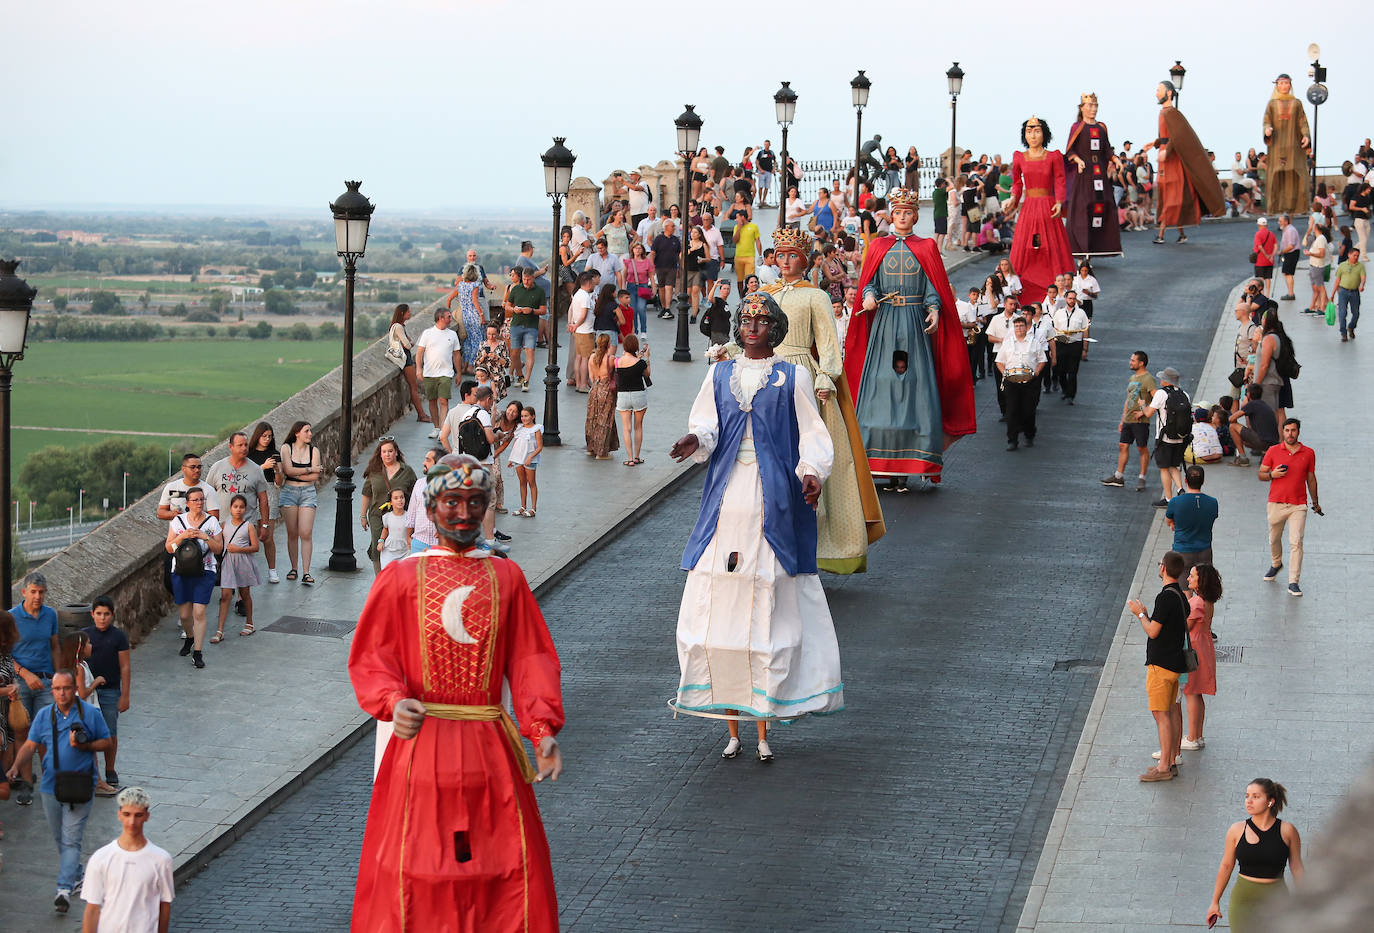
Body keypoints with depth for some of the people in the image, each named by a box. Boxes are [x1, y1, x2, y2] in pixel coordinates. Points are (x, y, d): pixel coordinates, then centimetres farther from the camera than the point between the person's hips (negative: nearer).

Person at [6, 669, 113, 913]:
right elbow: (30, 745, 1)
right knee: (59, 837, 17)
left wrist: (84, 745, -17)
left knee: (71, 839, -9)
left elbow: (106, 742, 2)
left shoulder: (90, 713, -5)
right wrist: (16, 767, -17)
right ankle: (76, 875, 37)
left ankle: (65, 890, -13)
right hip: (51, 786, 4)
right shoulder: (44, 715, 3)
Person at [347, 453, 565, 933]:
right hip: (420, 745, -2)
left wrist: (543, 730, -6)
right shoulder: (401, 578, 4)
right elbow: (369, 658, 2)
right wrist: (393, 702, -18)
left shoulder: (506, 577, 10)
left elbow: (531, 660, 7)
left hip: (489, 749, 2)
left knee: (513, 872, 1)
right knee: (412, 867, 0)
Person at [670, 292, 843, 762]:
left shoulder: (792, 377, 8)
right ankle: (732, 728, 5)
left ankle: (763, 728, -1)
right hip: (725, 503, 2)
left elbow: (811, 433, 2)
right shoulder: (720, 375, 15)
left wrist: (812, 472, -16)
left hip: (774, 506, -2)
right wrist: (696, 440, -17)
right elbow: (706, 424, 7)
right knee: (718, 606, -3)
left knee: (768, 612, -6)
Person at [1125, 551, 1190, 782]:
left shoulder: (1166, 597, -21)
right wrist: (1144, 613, 20)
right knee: (1173, 711, 14)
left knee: (1161, 713, -7)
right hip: (1175, 662, 10)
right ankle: (1172, 761, 20)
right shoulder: (1181, 595, 9)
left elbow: (1153, 631, -20)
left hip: (1161, 664, -10)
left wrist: (1140, 613, -5)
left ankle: (1164, 767, -7)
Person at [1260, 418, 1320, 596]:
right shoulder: (1273, 451, 3)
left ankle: (1293, 583, -10)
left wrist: (1315, 502, 21)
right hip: (1276, 503, 1)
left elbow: (1311, 479, 15)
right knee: (1274, 539, 15)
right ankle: (1276, 564, 46)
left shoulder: (1309, 453, 5)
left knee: (1296, 542, -11)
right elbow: (1261, 475, 8)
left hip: (1298, 505, -1)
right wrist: (1272, 475, -13)